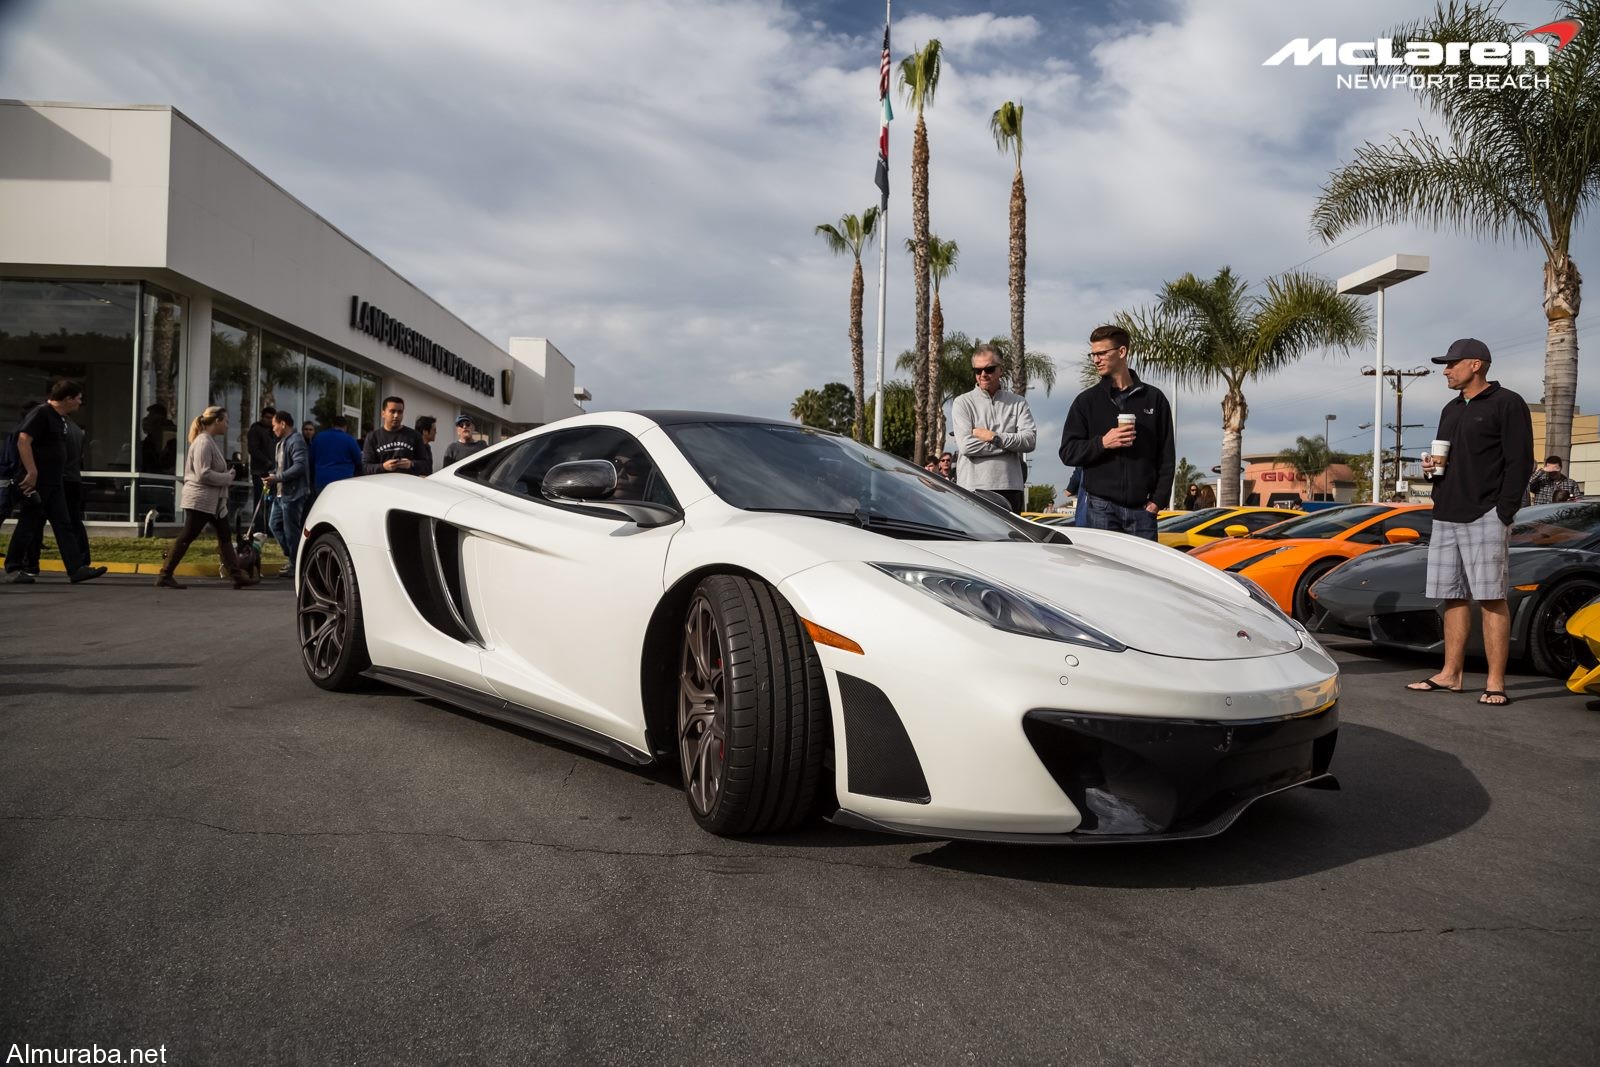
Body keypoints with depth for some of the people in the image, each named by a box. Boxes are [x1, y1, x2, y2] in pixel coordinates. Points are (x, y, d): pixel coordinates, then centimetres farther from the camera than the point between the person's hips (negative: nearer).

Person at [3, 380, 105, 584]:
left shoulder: (61, 418, 14)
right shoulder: (41, 414, -13)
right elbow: (23, 441, -22)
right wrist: (32, 472, -26)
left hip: (55, 483, 9)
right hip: (37, 482, -9)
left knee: (64, 525, 3)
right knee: (28, 525, 0)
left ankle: (77, 569, 0)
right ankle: (13, 569, 12)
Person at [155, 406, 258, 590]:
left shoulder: (212, 442, 15)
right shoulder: (203, 442, -16)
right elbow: (203, 474, -23)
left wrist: (228, 474, 5)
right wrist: (228, 478, -14)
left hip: (213, 502, 10)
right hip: (200, 500, -10)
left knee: (224, 537, 7)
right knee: (186, 538, -4)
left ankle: (237, 575, 7)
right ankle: (164, 576, 3)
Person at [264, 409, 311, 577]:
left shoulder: (296, 441, -15)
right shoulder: (281, 443, 18)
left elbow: (300, 466, -25)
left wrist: (277, 477, -23)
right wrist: (272, 476, 6)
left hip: (293, 494, -11)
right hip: (280, 493, 11)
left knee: (290, 530, -4)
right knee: (274, 525, 15)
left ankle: (295, 565, 5)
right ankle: (291, 556, 23)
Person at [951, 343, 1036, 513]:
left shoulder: (1017, 403, 12)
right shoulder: (963, 402, 4)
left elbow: (1030, 440, -1)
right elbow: (966, 445, -10)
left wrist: (995, 437, -10)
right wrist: (1011, 443, -5)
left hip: (1010, 487, 3)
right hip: (973, 486, -3)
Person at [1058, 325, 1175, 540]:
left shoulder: (1154, 398, 9)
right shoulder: (1087, 400, 8)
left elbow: (1166, 456, 9)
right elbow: (1068, 452, 3)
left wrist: (1158, 499, -1)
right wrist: (1102, 443, -14)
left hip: (1142, 508, 1)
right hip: (1100, 508, -1)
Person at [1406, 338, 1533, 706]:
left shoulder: (1506, 404, -3)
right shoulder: (1451, 410, 22)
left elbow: (1519, 462, -9)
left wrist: (1503, 514, -16)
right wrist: (1430, 467, 6)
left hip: (1485, 518, -8)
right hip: (1446, 517, 8)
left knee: (1491, 599, -8)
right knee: (1453, 597, 9)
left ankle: (1495, 683, -6)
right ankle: (1450, 674, 14)